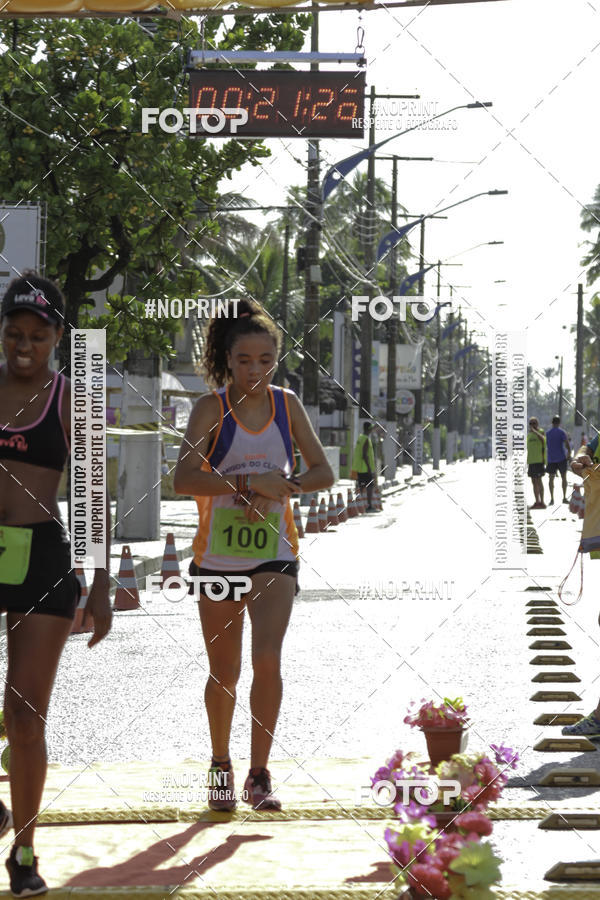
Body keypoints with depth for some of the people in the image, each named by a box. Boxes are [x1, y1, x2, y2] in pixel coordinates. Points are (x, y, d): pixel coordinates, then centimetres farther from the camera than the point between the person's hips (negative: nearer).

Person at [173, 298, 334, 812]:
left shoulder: (287, 405, 1)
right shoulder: (212, 408, -8)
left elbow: (323, 473, 5)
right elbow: (183, 479, -19)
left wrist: (282, 487, -14)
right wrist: (249, 483, -28)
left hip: (274, 556, 1)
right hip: (217, 556, -1)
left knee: (267, 659, -17)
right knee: (224, 672, 11)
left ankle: (259, 775, -9)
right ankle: (220, 766, 32)